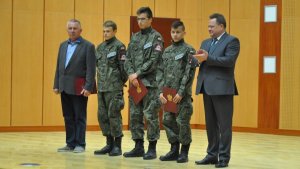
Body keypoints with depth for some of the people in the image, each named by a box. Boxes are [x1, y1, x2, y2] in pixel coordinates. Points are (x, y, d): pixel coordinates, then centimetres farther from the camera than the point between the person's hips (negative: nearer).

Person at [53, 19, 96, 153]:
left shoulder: (88, 46, -5)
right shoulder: (63, 45, 15)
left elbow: (91, 69, -10)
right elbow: (58, 66, 15)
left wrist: (88, 87, -17)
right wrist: (56, 85, 10)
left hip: (79, 89, -6)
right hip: (65, 87, 6)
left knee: (79, 117, 0)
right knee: (68, 117, 10)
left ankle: (80, 144, 6)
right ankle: (70, 144, 16)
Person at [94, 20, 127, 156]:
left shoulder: (119, 46, -7)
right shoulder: (100, 47, 14)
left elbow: (123, 67, -10)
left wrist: (121, 83, -8)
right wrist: (98, 83, 13)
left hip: (114, 88, -7)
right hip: (101, 88, 7)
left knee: (114, 116, -5)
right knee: (102, 116, 9)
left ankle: (117, 146, 3)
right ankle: (109, 144, 19)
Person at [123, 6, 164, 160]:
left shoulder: (156, 38, -4)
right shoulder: (134, 37, 14)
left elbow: (153, 61, -13)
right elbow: (128, 59, 10)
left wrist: (138, 74, -14)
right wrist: (131, 75, -8)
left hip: (150, 83, -6)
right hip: (135, 83, 6)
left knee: (151, 116, -4)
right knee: (135, 115, 8)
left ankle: (152, 148, 3)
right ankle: (138, 147, 16)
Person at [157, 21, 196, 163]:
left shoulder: (189, 50, -4)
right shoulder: (167, 51, 13)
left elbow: (189, 73, -11)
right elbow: (161, 72, 11)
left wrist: (181, 92, -17)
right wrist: (161, 91, -1)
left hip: (182, 94, -6)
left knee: (182, 123, -3)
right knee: (168, 121, 6)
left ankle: (184, 152, 7)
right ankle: (174, 150, 16)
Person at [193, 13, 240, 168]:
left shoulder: (232, 41, -4)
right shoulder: (206, 42, 18)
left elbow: (229, 60, -17)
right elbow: (202, 60, 13)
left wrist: (208, 58, -20)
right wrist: (198, 59, -10)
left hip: (222, 88, -7)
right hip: (207, 88, 7)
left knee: (224, 125, -2)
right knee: (210, 124, 11)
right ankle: (212, 155, 18)